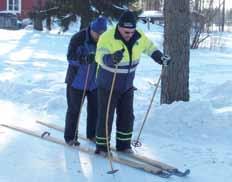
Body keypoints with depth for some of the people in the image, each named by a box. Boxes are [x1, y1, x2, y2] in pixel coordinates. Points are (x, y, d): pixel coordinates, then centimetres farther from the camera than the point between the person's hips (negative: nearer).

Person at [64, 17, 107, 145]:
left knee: (95, 108, 10)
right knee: (74, 109, 3)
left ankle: (92, 134, 28)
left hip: (95, 81, 4)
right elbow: (70, 57, -20)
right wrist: (84, 59, -37)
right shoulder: (78, 38, -18)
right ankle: (70, 137, 15)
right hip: (77, 80, -4)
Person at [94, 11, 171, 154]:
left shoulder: (139, 37, -8)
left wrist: (161, 58, -2)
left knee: (127, 116, 10)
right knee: (106, 116, 0)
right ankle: (101, 146, 15)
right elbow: (100, 57, -41)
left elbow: (150, 47, 12)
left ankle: (123, 144, 25)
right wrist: (112, 58, -61)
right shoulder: (107, 38, -26)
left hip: (127, 86, 5)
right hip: (108, 86, -5)